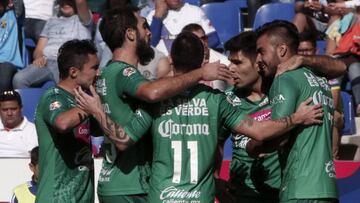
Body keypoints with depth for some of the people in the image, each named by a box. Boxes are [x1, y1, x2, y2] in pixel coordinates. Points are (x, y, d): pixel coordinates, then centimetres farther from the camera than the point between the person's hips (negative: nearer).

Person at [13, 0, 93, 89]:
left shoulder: (83, 19, 19)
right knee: (19, 79, -26)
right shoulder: (52, 21, 32)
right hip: (45, 62, 4)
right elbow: (39, 49, 23)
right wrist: (39, 57, 0)